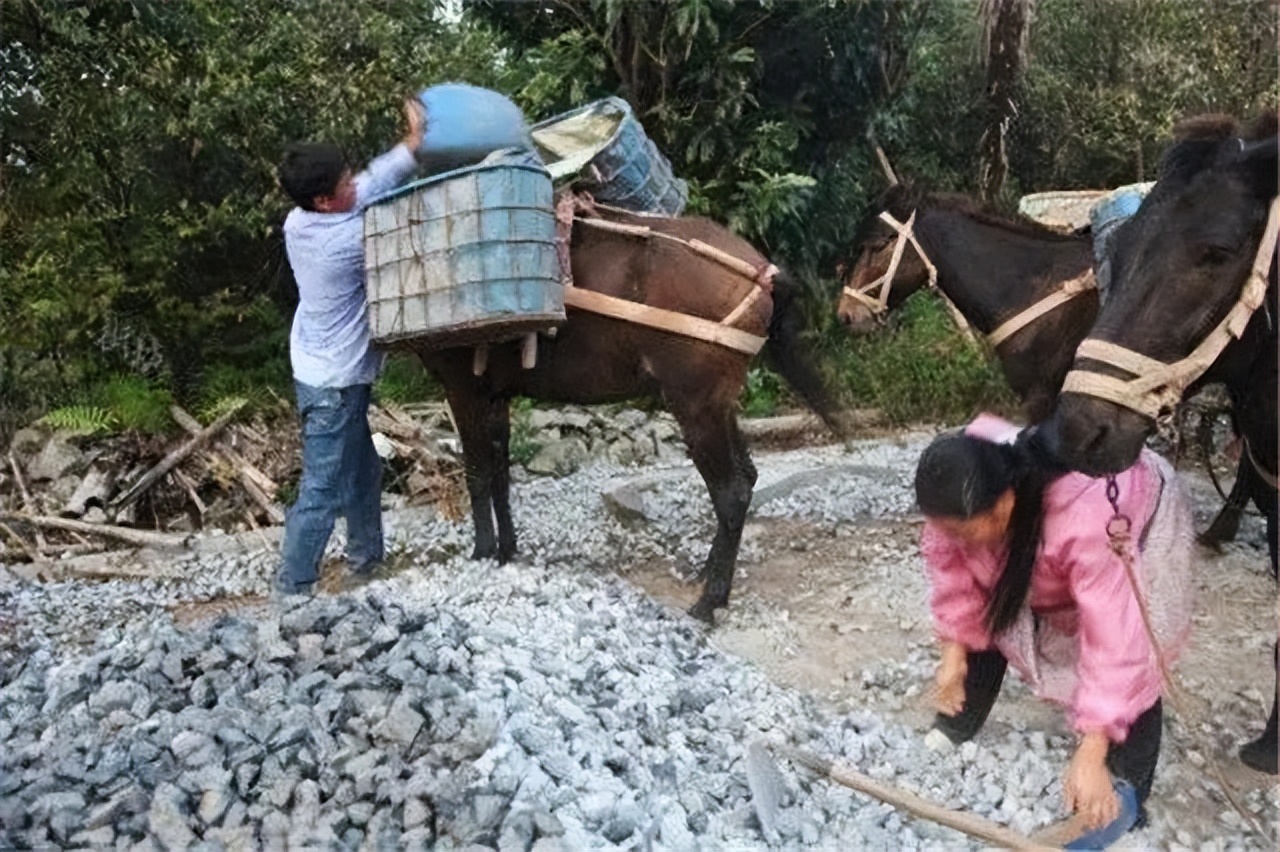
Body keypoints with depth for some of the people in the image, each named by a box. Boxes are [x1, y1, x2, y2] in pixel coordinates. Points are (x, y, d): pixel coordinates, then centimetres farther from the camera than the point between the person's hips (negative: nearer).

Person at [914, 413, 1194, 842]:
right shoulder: (964, 493, -33)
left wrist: (1091, 755, -43)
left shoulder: (1086, 521, -48)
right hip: (1031, 535, 5)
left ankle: (1125, 801, 1)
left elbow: (1113, 640, -44)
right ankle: (952, 732, 22)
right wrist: (954, 650, -12)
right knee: (986, 620, 3)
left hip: (1136, 521, -4)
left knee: (1134, 664, -14)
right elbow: (948, 562, -15)